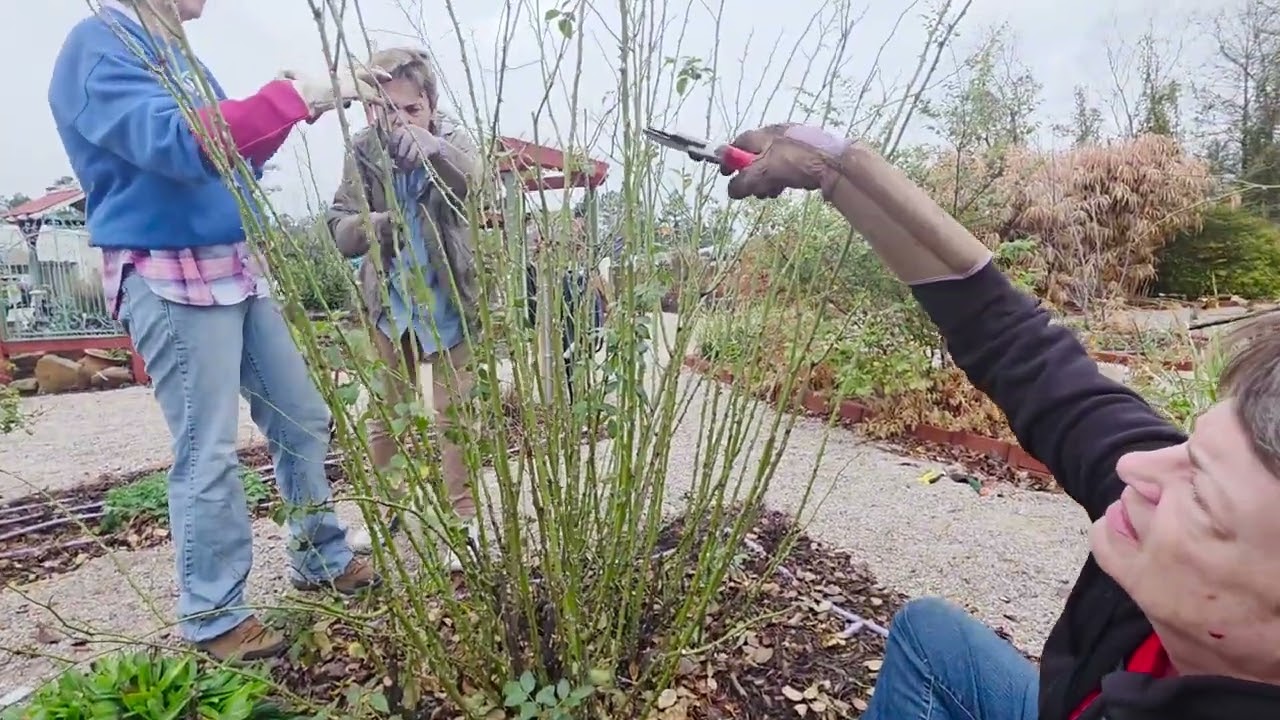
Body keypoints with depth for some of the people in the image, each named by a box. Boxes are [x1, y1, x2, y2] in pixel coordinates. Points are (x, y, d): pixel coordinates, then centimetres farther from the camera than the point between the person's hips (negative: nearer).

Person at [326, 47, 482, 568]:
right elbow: (339, 229, -6)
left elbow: (474, 178, -31)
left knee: (454, 416, 2)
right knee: (387, 413, 13)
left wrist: (418, 140, -49)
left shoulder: (452, 141, -7)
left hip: (450, 302, -2)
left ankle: (464, 518, 15)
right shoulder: (364, 150, -3)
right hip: (388, 302, 3)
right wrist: (378, 224, -28)